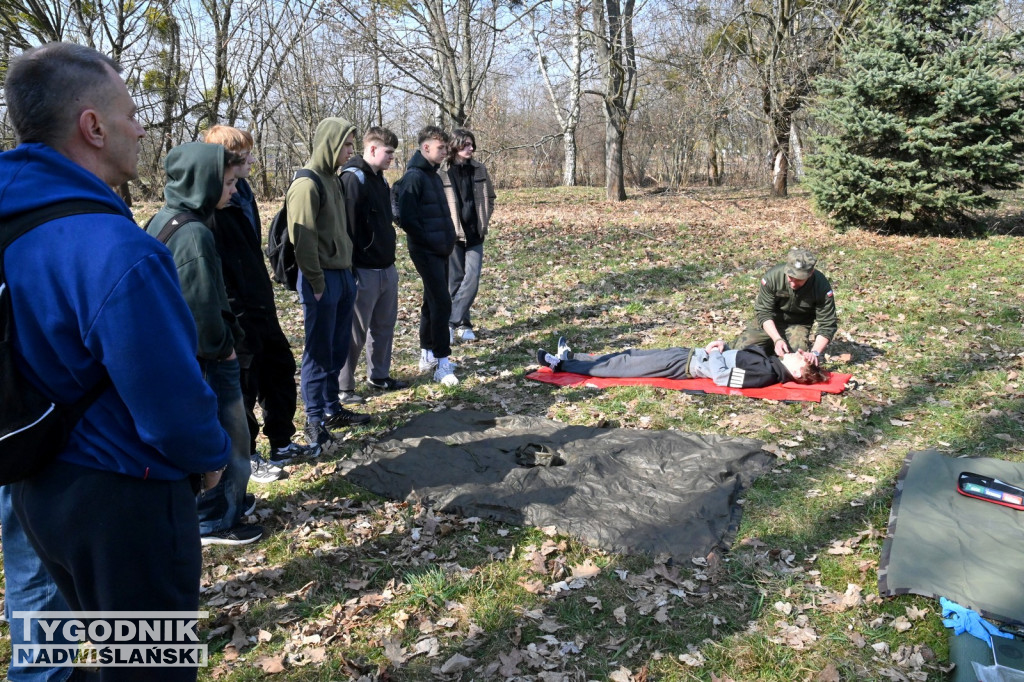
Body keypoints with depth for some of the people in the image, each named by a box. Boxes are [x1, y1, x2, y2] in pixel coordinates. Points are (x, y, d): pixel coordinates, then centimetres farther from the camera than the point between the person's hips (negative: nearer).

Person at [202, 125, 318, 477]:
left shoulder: (242, 191, 10)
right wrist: (233, 311, -23)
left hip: (260, 305, 9)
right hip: (238, 313, -9)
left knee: (280, 368, 18)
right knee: (244, 384, 4)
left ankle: (282, 443, 33)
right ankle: (246, 458, 22)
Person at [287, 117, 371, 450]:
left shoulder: (333, 179, 14)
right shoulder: (307, 184, -14)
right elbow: (304, 240, -18)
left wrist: (348, 269, 11)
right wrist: (317, 283, -16)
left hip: (343, 275, 9)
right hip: (322, 279, -9)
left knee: (339, 349, 16)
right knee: (319, 352, 1)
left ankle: (332, 408, 29)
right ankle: (315, 420, 12)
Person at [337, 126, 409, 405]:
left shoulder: (380, 179, 15)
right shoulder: (353, 179, -14)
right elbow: (348, 225, -20)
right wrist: (350, 267, -21)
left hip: (387, 268, 9)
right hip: (364, 271, -9)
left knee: (385, 325, 16)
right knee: (355, 332, -1)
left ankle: (379, 375, 30)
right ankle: (343, 387, 10)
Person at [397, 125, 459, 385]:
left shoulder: (434, 176, 15)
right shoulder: (413, 177, -14)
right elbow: (407, 218, -21)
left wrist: (447, 240, 11)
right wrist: (429, 241, -14)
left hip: (440, 251, 9)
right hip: (426, 252, -9)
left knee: (433, 302, 15)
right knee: (442, 303, -10)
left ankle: (427, 355, 26)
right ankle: (442, 363, -3)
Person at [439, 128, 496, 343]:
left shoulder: (479, 169, 5)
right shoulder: (442, 173, -8)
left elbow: (489, 197, 15)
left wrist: (484, 222, 6)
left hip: (475, 234, 4)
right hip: (452, 235, -3)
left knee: (472, 280, -2)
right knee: (455, 281, 4)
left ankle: (451, 322, 7)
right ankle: (462, 324, 16)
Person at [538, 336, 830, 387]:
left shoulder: (766, 373, -22)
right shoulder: (770, 361, 4)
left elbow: (722, 377, -24)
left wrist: (713, 353, -11)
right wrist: (722, 347, 0)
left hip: (688, 364, -8)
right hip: (691, 354, 8)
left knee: (622, 366, -3)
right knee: (630, 355, 12)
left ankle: (562, 364, 7)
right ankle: (571, 357, 22)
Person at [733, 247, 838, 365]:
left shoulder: (821, 286, -29)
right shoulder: (772, 276, -30)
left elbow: (827, 325, -23)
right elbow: (763, 312, -22)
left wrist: (815, 352, -37)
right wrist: (777, 339, -35)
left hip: (799, 324, -1)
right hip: (770, 323, 1)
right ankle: (772, 345, 18)